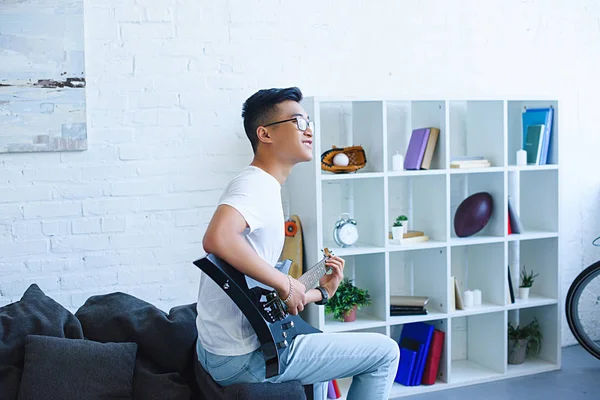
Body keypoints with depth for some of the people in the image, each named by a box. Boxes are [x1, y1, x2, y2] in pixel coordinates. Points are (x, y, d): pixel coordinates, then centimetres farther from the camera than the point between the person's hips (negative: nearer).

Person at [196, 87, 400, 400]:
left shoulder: (261, 186, 14)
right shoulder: (257, 184, -16)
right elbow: (217, 238, -38)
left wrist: (320, 292, 18)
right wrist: (287, 284, -27)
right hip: (243, 358, -10)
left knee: (317, 341, 37)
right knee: (385, 353, -2)